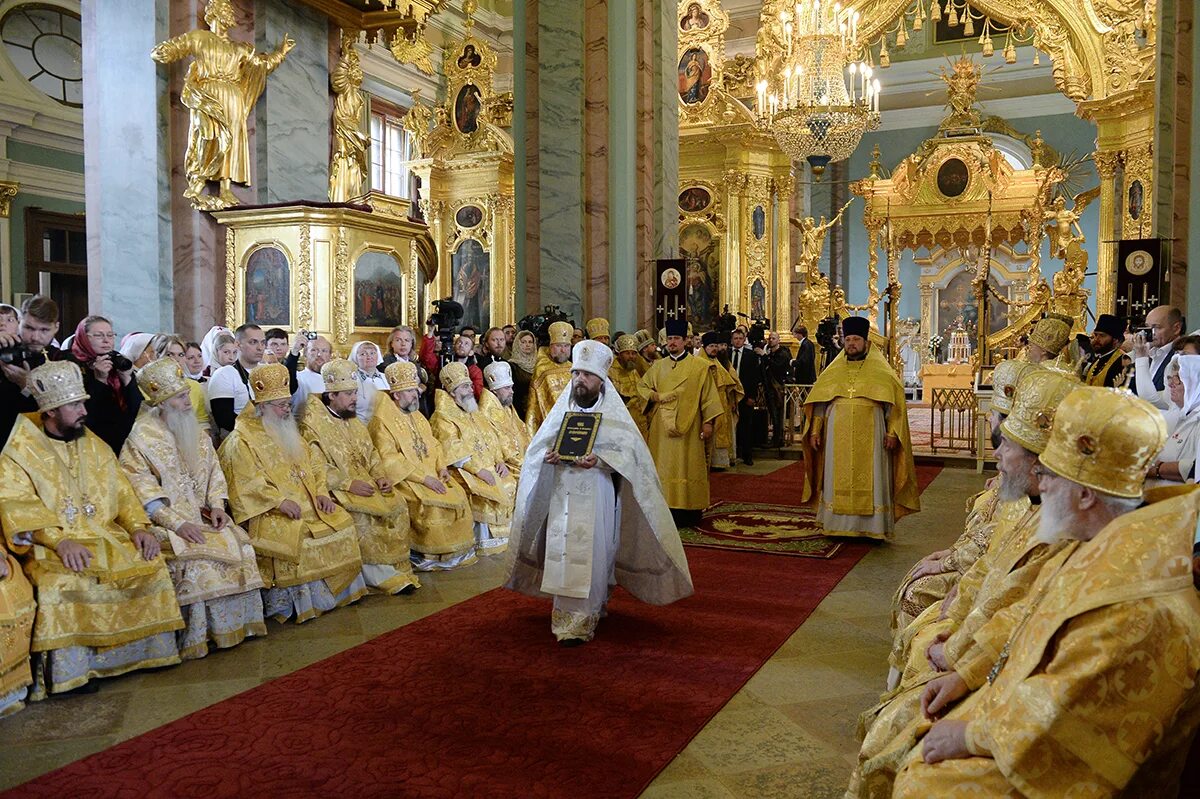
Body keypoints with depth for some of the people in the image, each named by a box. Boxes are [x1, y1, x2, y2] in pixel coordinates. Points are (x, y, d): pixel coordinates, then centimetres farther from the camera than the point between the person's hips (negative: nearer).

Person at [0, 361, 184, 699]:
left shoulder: (95, 446, 15)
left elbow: (122, 491, 14)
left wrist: (138, 526, -6)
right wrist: (60, 540, -27)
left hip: (106, 537, 5)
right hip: (50, 547, -5)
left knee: (151, 566, -16)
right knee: (65, 584, -33)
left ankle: (144, 651, -2)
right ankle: (66, 671, -18)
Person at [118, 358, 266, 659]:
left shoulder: (196, 433, 14)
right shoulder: (142, 437, -7)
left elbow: (213, 473, 15)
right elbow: (142, 490, -13)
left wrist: (217, 506, -4)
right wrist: (177, 523, -22)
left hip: (201, 513, 6)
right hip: (165, 519, -6)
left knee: (238, 543, -17)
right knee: (195, 555, -29)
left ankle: (236, 623, -7)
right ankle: (194, 639, -17)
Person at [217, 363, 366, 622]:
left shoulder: (289, 433, 20)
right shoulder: (242, 440, -5)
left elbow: (313, 466, 19)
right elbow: (247, 483, -15)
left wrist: (321, 493, 1)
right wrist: (279, 501, -24)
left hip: (307, 504, 7)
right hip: (267, 513, -7)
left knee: (341, 522, -10)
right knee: (295, 535, -32)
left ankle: (337, 589, -1)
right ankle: (289, 601, -19)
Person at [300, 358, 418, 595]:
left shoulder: (353, 420, 17)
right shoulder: (312, 423, -7)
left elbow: (371, 453, 18)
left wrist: (381, 477, -2)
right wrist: (349, 483, -23)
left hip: (364, 481, 7)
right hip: (335, 487, -7)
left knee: (398, 506, -15)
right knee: (362, 515, -31)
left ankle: (398, 568, -10)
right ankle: (380, 574, -20)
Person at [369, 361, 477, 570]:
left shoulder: (417, 416, 17)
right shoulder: (382, 421, -10)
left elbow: (433, 445, 20)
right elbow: (389, 460, -18)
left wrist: (441, 466, -1)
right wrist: (423, 477, -21)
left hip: (430, 473, 8)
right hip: (404, 480, -8)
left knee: (458, 495, -9)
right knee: (429, 504, -27)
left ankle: (454, 550, -1)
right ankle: (431, 555, -12)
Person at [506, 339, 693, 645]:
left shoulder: (614, 413, 0)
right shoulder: (561, 408, 9)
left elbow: (630, 451, -7)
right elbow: (537, 446, 9)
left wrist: (600, 459, -23)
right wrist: (548, 456, -13)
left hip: (597, 497, -3)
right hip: (562, 496, 3)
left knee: (592, 557, -3)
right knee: (562, 556, 3)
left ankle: (581, 623, 5)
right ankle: (566, 615, 19)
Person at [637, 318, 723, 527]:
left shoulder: (699, 367, 1)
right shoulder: (658, 366, 11)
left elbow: (708, 396, 0)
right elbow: (642, 386, 15)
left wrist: (708, 422, -6)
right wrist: (654, 396, -5)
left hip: (688, 427, -3)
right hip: (661, 427, 3)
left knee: (687, 468, -1)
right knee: (663, 467, 2)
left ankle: (687, 511, 3)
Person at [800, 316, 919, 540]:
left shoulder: (881, 370, 5)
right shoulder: (833, 370, 13)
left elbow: (895, 401, 1)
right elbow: (818, 401, 12)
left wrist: (892, 432, -9)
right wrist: (815, 430, 3)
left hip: (869, 436, -2)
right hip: (838, 437, 3)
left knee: (870, 480, -1)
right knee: (838, 480, 4)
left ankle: (872, 528, 6)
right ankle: (839, 525, 11)